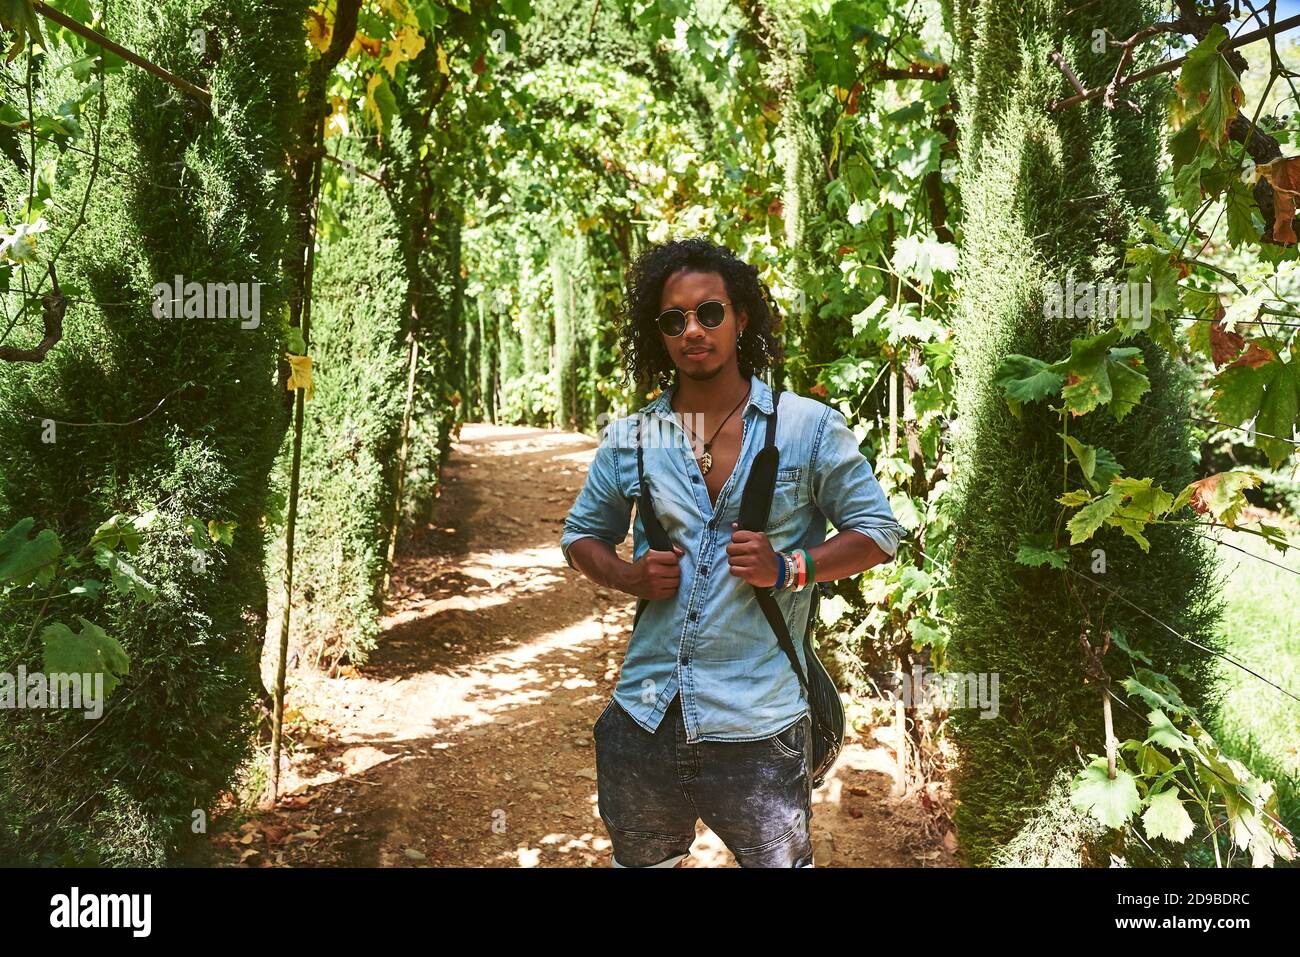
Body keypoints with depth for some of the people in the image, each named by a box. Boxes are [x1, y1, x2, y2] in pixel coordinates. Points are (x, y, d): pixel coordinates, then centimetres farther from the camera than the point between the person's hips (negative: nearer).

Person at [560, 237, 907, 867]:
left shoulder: (809, 427, -3)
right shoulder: (630, 439, 4)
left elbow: (878, 532, 1)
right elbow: (581, 536, 16)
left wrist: (790, 569, -15)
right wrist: (630, 577, -5)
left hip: (757, 727, -3)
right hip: (644, 717, 3)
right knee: (643, 861, 20)